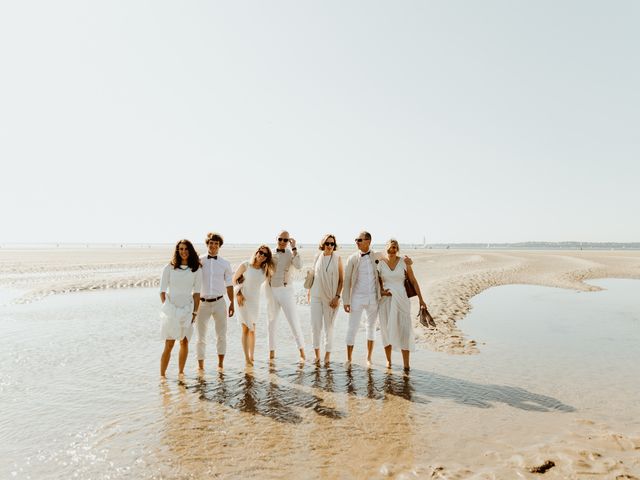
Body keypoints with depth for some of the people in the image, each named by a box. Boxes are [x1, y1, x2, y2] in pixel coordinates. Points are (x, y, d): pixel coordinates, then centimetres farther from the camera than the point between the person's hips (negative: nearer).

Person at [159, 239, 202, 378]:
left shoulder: (196, 269, 2)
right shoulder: (169, 268, -2)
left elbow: (197, 292, 4)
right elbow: (162, 291, 1)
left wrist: (194, 312, 1)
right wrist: (166, 308, -5)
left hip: (187, 309, 2)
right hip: (171, 309, -2)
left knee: (184, 342, 7)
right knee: (169, 344, -4)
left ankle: (181, 372, 22)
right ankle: (162, 375, 5)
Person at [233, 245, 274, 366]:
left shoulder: (265, 269, -1)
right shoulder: (245, 265, -11)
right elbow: (234, 279, -1)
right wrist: (238, 293, -8)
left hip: (255, 301, 4)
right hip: (243, 300, -4)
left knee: (252, 329, 11)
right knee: (246, 329, -3)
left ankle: (251, 357, 22)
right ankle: (247, 358, 5)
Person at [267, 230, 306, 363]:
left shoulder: (291, 254, -4)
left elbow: (299, 266, -23)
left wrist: (294, 248, -21)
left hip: (286, 290, -2)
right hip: (271, 290, 3)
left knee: (294, 320, -5)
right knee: (272, 321, 9)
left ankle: (302, 352, 3)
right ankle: (272, 352, 18)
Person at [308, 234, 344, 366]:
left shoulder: (337, 258, -2)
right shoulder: (318, 257, 6)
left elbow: (341, 280, -2)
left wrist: (337, 296, -9)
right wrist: (309, 292, 11)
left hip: (331, 297, -2)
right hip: (316, 296, 2)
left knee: (328, 326, 6)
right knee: (315, 325, 1)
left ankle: (327, 355, 17)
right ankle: (317, 353, 16)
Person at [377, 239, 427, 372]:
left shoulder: (404, 263, 0)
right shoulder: (380, 263, 1)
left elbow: (414, 282, 4)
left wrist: (421, 299, 2)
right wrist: (381, 291, -9)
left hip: (401, 299, -1)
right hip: (386, 300, 1)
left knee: (404, 330, -5)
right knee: (387, 331, 8)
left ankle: (406, 365, 2)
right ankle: (388, 360, 24)